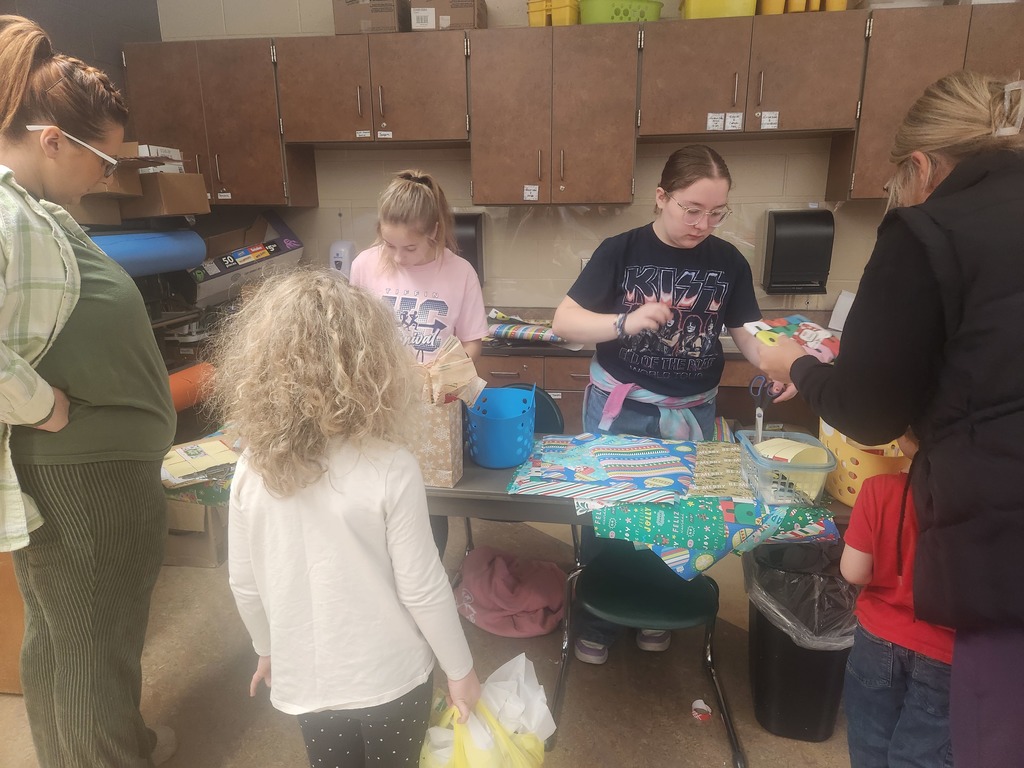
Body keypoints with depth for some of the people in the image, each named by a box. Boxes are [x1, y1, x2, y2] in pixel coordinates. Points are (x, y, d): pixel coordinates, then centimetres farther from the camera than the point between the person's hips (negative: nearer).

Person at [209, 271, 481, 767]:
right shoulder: (390, 470, -24)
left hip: (306, 680, 3)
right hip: (389, 678, -2)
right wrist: (460, 669, -2)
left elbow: (244, 585, -1)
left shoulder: (252, 472, -12)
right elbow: (421, 588, -17)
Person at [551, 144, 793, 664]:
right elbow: (563, 322, -13)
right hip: (618, 410, -2)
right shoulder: (621, 250, -10)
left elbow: (747, 333, -1)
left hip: (691, 414, 2)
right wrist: (626, 322, -31)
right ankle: (596, 621, 30)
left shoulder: (728, 261, -3)